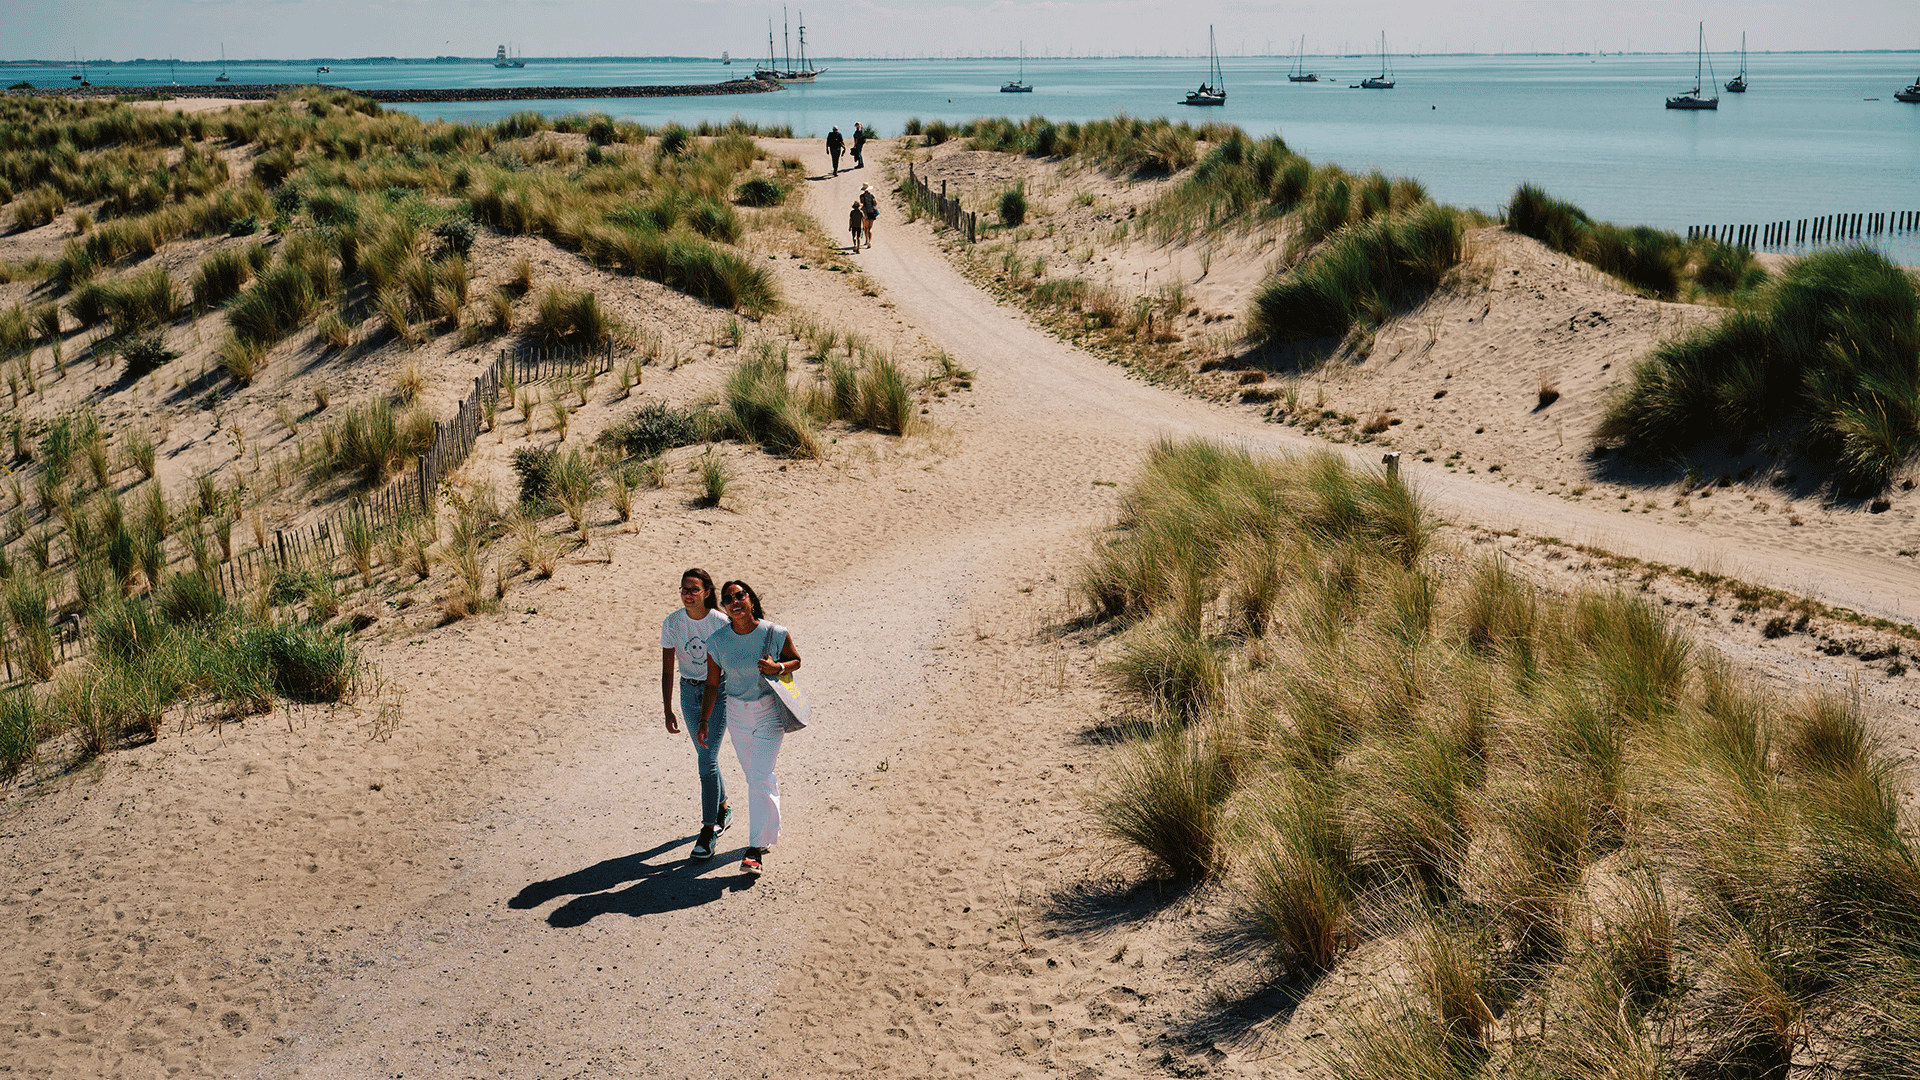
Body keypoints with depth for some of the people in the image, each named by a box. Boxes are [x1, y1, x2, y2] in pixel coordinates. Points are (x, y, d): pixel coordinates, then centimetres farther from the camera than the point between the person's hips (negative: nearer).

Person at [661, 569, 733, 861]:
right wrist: (667, 711, -9)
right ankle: (723, 808, 39)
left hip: (718, 690, -4)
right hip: (689, 691, 4)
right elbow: (667, 669, -4)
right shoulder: (672, 622, -9)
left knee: (707, 760, -10)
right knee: (705, 756, 16)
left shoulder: (721, 623, -16)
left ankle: (708, 831, -5)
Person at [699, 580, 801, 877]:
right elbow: (711, 683, 1)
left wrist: (778, 668, -20)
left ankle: (756, 850, -7)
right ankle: (769, 831, 40)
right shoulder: (717, 642, -8)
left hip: (770, 711, -3)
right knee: (756, 776, 17)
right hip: (737, 713, 3)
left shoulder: (775, 634, -14)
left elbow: (796, 661, 2)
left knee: (760, 779, -11)